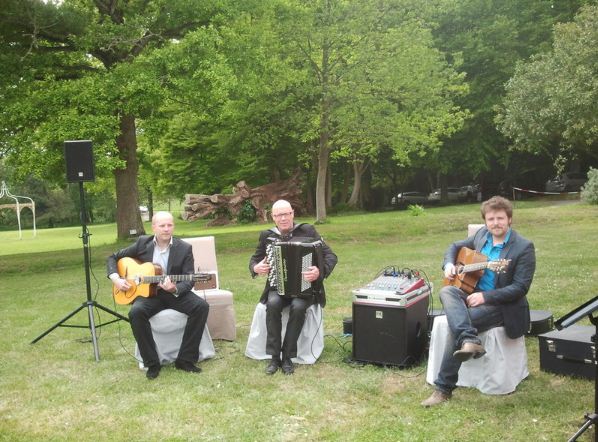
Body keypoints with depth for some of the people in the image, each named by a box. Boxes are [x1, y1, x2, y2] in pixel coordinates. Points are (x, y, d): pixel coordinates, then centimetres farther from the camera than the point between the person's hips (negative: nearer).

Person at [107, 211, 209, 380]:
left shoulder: (184, 248, -4)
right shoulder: (142, 243, 0)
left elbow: (189, 281, -9)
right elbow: (113, 257, 10)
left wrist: (175, 289, -31)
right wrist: (116, 279, -8)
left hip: (176, 292, 0)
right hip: (148, 292, 0)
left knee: (202, 306, -26)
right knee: (136, 312, -32)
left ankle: (185, 360, -15)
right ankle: (152, 363, -16)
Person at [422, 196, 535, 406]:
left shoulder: (524, 247, -11)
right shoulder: (482, 234, 7)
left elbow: (520, 288, -16)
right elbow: (455, 246, 23)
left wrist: (485, 297, -24)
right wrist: (449, 264, 1)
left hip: (501, 304, -6)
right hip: (473, 294, 6)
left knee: (456, 326, -27)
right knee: (447, 291, -25)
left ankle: (444, 387, -19)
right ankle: (469, 341, -47)